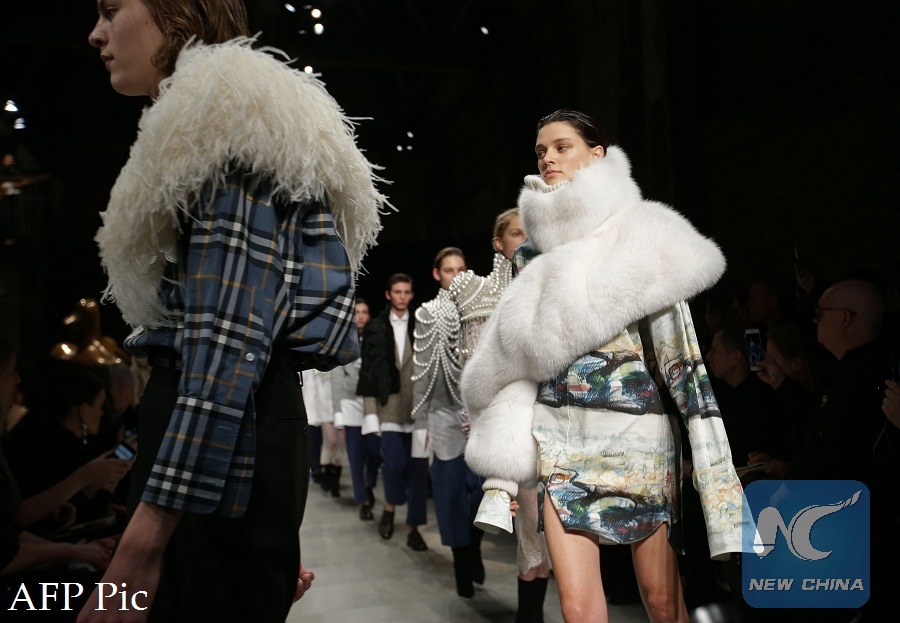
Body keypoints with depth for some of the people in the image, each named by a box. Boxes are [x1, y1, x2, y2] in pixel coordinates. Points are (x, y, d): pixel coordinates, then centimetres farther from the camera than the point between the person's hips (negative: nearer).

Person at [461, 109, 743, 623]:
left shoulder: (640, 234, -1)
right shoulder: (536, 251, 12)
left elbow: (680, 349, -7)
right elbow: (518, 354, 13)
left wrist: (710, 453, -14)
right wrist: (503, 460, 8)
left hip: (634, 428, -3)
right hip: (559, 435, 3)